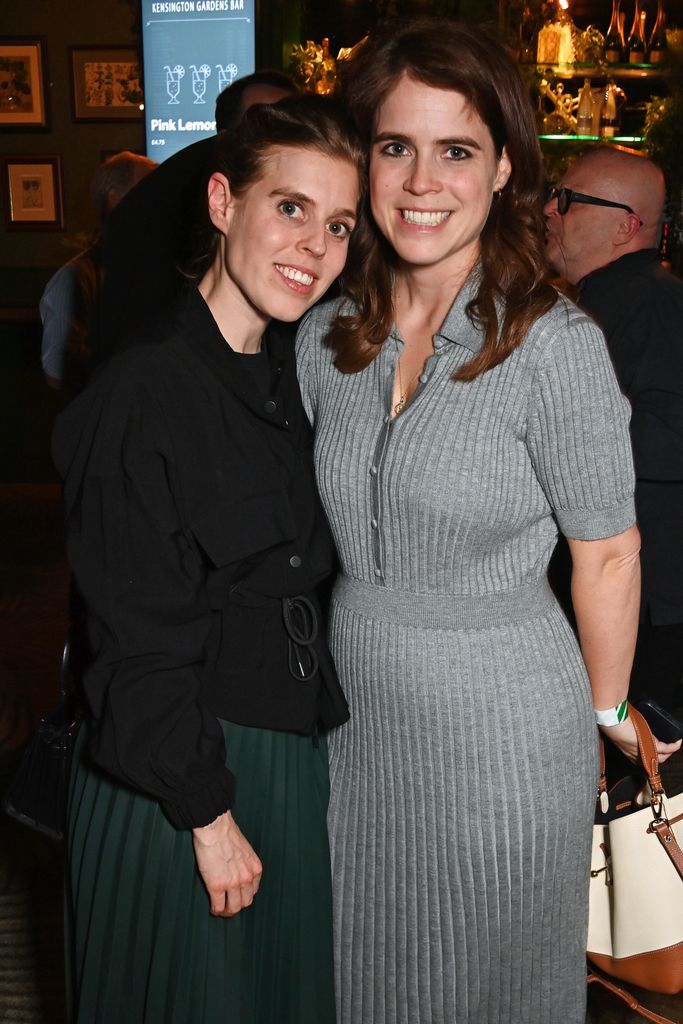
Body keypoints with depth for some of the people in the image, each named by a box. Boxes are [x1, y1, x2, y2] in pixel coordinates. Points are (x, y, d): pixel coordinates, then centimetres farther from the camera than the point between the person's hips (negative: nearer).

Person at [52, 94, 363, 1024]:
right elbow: (142, 643, -19)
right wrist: (209, 814, -15)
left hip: (290, 755, 7)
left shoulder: (289, 378, 5)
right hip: (176, 773, -7)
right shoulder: (145, 392, -20)